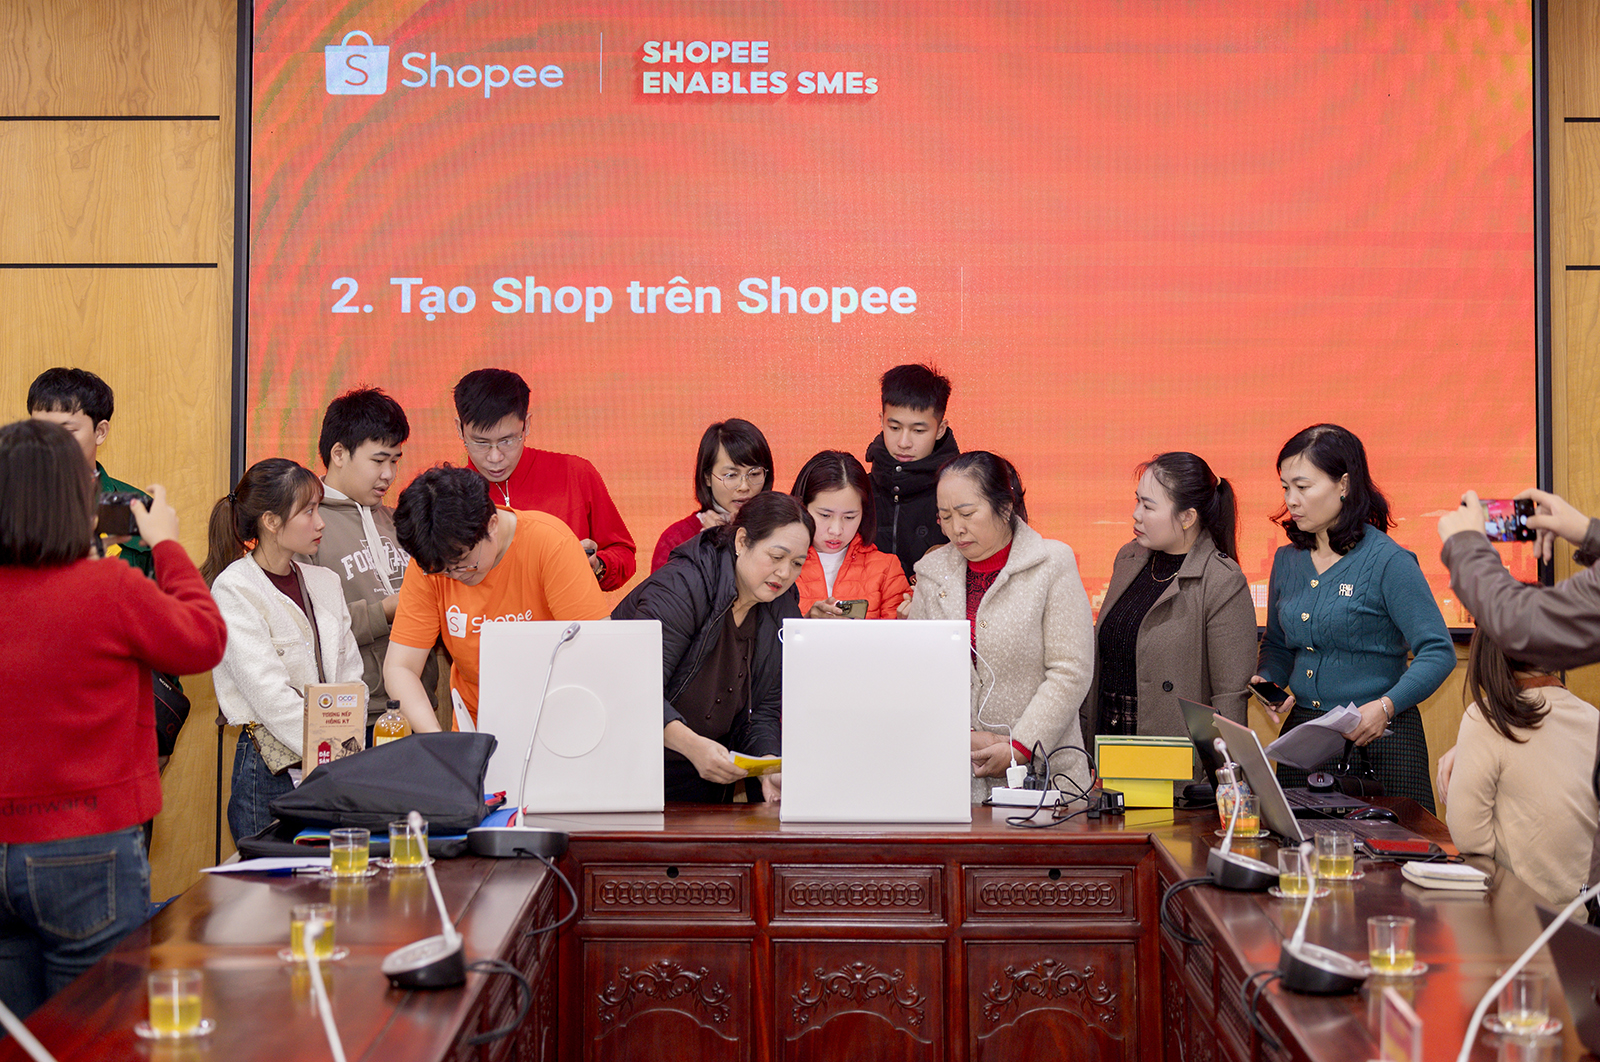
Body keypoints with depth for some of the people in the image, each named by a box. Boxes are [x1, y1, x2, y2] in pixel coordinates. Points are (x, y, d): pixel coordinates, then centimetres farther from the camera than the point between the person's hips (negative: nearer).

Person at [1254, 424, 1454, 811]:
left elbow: (1439, 652, -13)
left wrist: (1385, 706, -25)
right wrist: (1266, 682, 0)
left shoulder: (1388, 562, -10)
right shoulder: (1287, 561, 9)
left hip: (1378, 739, -5)